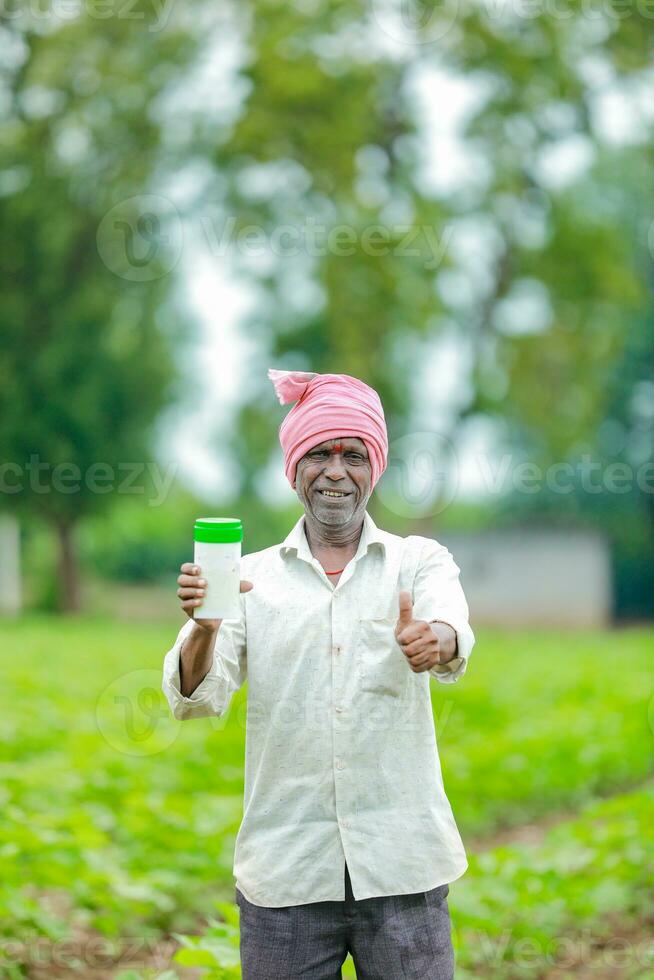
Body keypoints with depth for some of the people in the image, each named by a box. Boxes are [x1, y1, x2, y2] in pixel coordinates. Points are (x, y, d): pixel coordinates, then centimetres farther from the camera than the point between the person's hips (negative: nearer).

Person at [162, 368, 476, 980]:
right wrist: (203, 627, -26)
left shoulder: (420, 561, 6)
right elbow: (196, 700, -4)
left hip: (401, 866, 0)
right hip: (283, 872, 1)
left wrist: (433, 640, -39)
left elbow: (452, 632, -15)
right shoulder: (252, 576, 7)